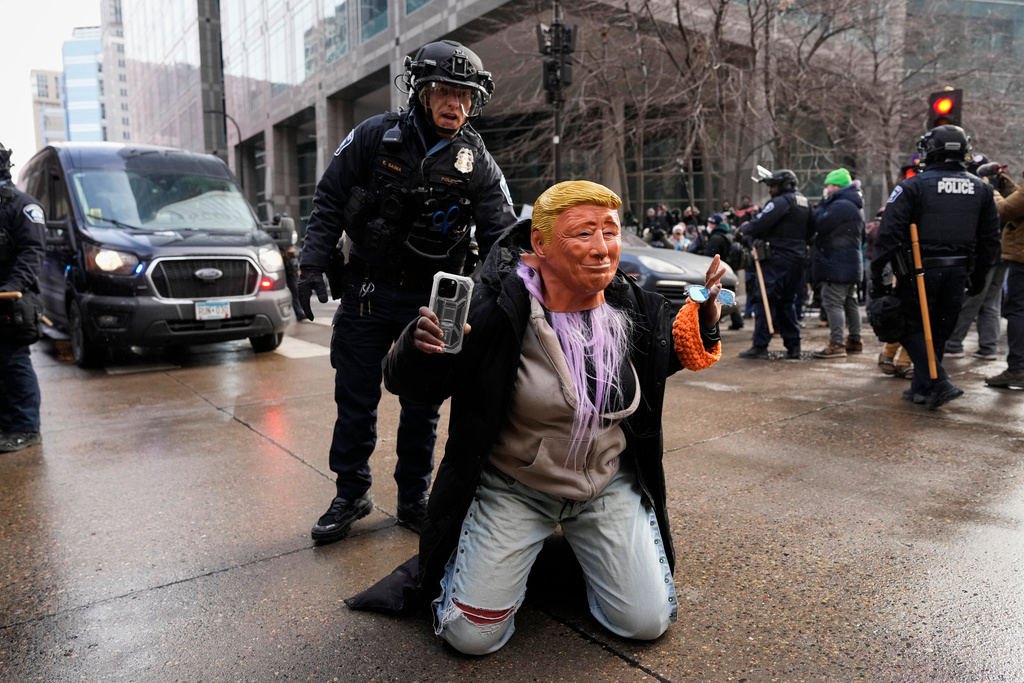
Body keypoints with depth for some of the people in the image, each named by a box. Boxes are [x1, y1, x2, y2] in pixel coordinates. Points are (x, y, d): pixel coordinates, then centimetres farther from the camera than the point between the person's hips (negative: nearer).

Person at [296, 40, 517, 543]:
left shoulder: (478, 165, -4)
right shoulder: (375, 137, -5)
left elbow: (501, 236, -6)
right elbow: (328, 202, 0)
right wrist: (312, 265, -9)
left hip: (432, 300, 1)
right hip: (367, 290, 0)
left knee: (422, 406, 10)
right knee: (356, 401, 7)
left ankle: (414, 500, 27)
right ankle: (351, 496, 27)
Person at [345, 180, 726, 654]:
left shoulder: (635, 308, -9)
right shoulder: (499, 311, -24)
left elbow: (668, 353, 15)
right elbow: (410, 385, -17)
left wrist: (704, 316, -4)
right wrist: (420, 346, -40)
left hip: (609, 485, 4)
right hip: (512, 487, -3)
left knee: (648, 623, 2)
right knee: (473, 636, -7)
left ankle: (582, 552, 31)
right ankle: (445, 567, 27)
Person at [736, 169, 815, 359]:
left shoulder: (781, 202, -11)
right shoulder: (804, 203, 17)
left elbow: (759, 224, -18)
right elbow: (811, 229, 21)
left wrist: (744, 228, 1)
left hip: (777, 259, -9)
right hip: (797, 259, 9)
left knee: (764, 300, -5)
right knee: (787, 301, 15)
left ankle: (760, 346, -6)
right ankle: (793, 346, 14)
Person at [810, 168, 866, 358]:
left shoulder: (841, 205, -17)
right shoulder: (855, 205, 19)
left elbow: (819, 224, -20)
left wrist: (822, 205, -6)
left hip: (837, 264, -11)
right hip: (852, 262, 11)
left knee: (832, 302, -10)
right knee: (850, 301, 16)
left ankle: (837, 344, -11)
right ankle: (855, 340, 24)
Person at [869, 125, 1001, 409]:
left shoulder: (912, 186, -9)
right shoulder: (981, 189, 9)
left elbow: (889, 233, -15)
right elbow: (990, 238, 12)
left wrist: (877, 274, -11)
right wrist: (979, 274, 20)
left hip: (920, 271, -5)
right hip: (957, 272, 5)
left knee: (912, 328, 6)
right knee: (939, 331, 14)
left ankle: (939, 383, -9)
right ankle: (921, 388, 22)